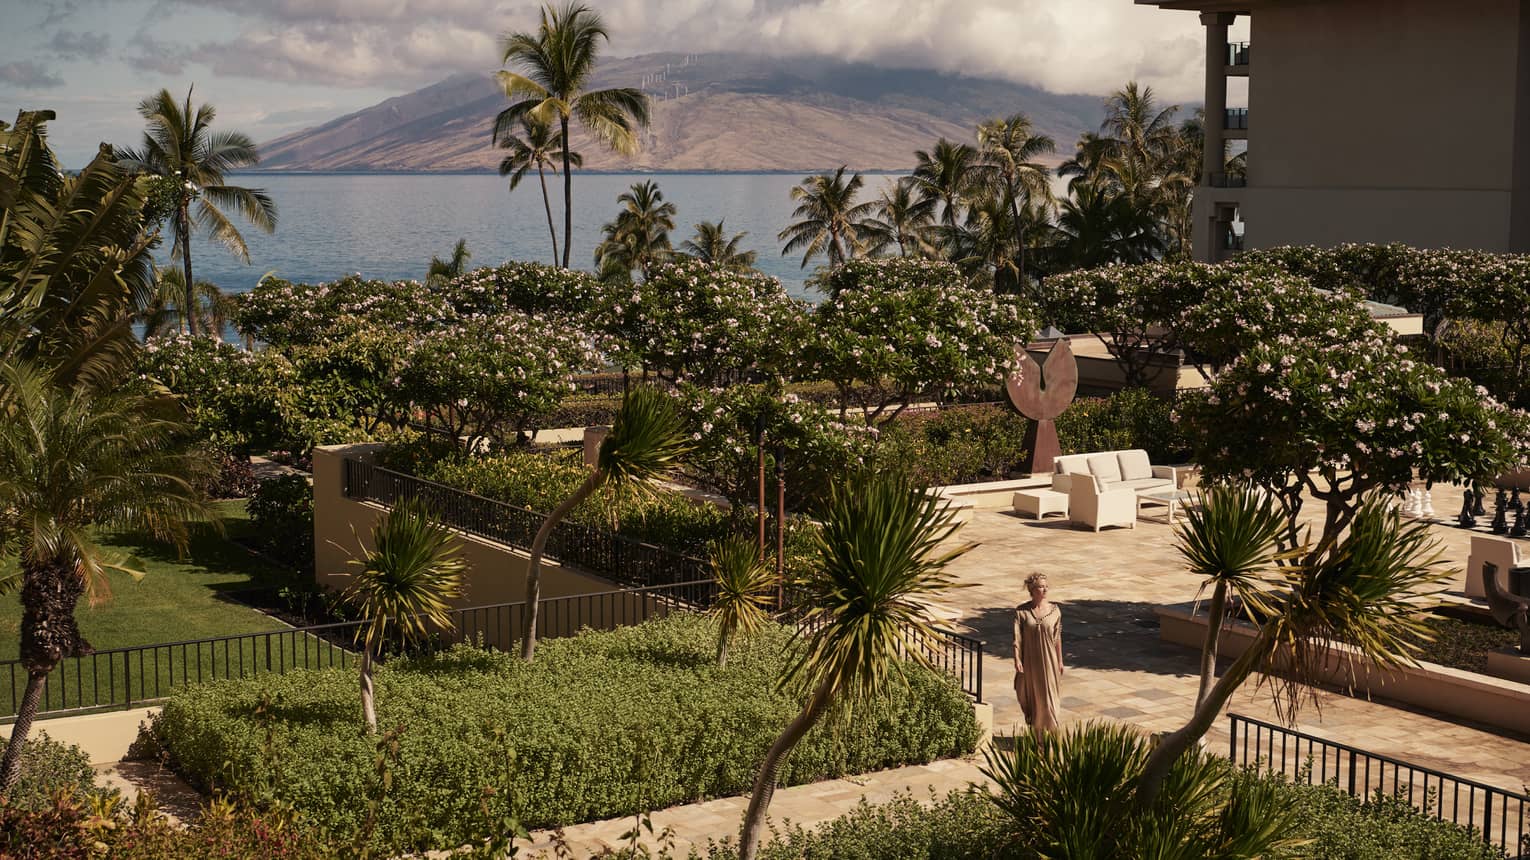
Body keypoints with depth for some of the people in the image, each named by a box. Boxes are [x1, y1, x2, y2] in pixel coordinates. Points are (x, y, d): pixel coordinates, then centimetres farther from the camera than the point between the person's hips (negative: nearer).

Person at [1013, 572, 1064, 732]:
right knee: (1031, 696, 12)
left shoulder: (1054, 610, -3)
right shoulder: (1021, 611, -6)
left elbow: (1057, 638, 3)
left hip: (1049, 660, 0)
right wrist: (1017, 660, -18)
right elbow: (1017, 638, -9)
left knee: (1048, 696, 0)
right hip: (1030, 660, 0)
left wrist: (1060, 661, 5)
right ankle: (1035, 732, 30)